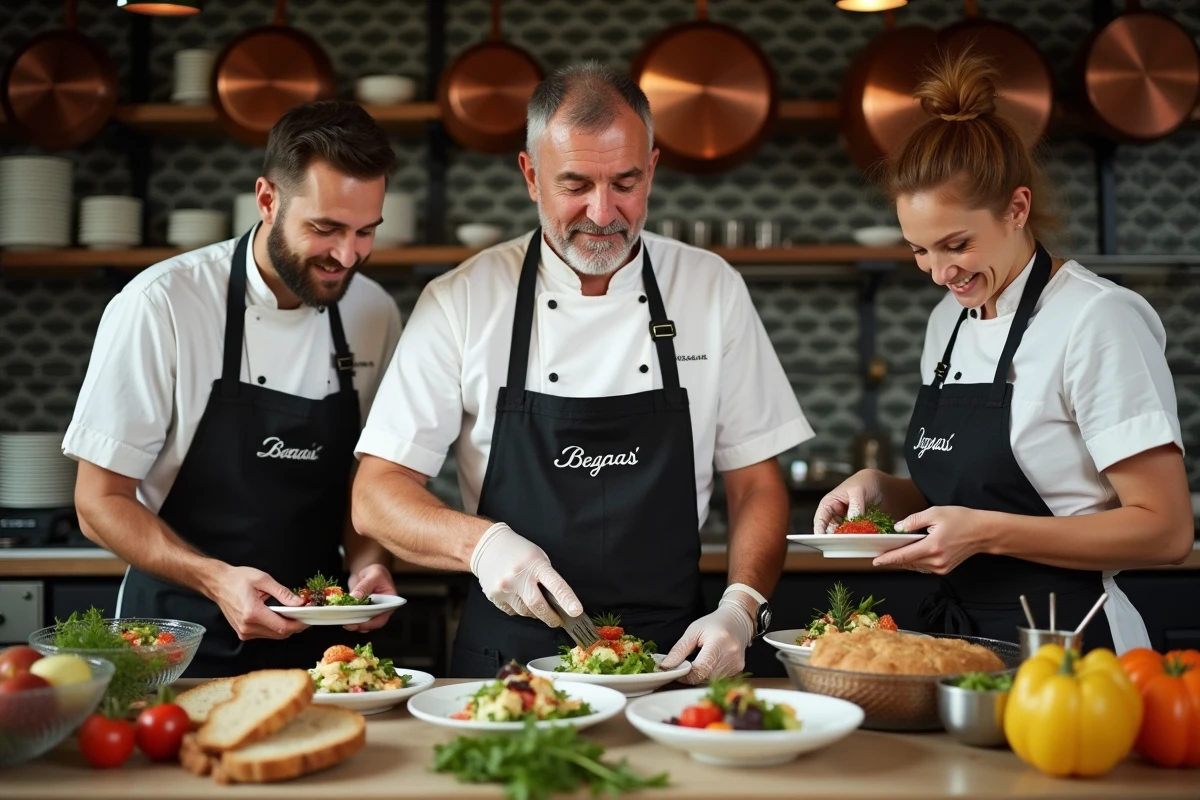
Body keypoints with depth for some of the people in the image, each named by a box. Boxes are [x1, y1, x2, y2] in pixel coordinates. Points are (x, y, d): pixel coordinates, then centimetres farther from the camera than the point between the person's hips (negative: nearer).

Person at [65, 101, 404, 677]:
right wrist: (216, 579, -22)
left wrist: (368, 562, -7)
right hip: (182, 642, -3)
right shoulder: (161, 306, -12)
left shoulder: (376, 316, 1)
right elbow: (100, 501, -8)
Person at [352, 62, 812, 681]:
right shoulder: (462, 301, 1)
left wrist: (742, 607, -7)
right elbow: (376, 496, 1)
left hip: (670, 655, 1)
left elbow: (755, 484, 9)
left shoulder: (713, 290, 5)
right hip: (509, 655, 0)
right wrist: (481, 543, -17)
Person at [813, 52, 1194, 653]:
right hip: (958, 633, 6)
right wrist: (879, 488, 2)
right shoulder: (950, 318, 12)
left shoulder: (1097, 320, -11)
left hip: (1066, 648, -6)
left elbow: (1166, 531, -13)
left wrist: (987, 531, -21)